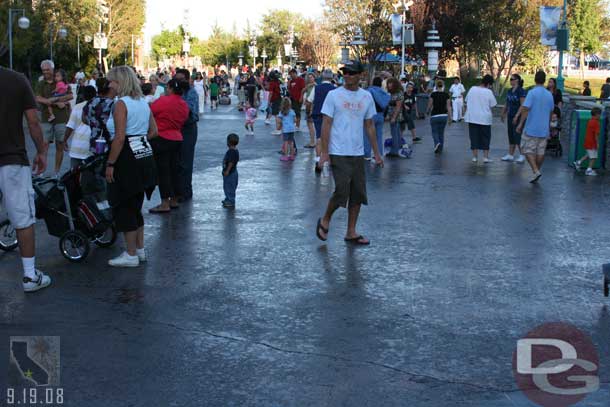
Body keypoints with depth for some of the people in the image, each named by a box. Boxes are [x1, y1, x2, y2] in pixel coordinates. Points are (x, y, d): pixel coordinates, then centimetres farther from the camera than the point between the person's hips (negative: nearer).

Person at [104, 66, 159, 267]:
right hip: (145, 155, 9)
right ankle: (140, 249, 25)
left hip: (127, 159, -8)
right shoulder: (143, 102, 11)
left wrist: (110, 164, -16)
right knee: (136, 206, 18)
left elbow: (119, 138, -20)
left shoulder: (121, 104, -14)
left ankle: (131, 255, 6)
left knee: (124, 207, 1)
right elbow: (153, 131, 14)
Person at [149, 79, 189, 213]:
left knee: (163, 171, -3)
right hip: (177, 139, 7)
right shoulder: (184, 105, 6)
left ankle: (165, 204, -3)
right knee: (173, 169, 14)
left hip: (161, 139, -7)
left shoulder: (163, 101, -17)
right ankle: (173, 201, 21)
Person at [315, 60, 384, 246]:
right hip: (339, 154, -5)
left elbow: (370, 126, 14)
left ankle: (351, 232, 17)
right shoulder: (334, 95, -4)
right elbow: (326, 124, -5)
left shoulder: (366, 97, 8)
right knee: (342, 191, -11)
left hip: (358, 154, 5)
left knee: (358, 194, 6)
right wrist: (324, 152, -11)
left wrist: (376, 153, 12)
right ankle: (325, 220, 14)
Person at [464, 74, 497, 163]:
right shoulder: (488, 92, -10)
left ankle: (475, 157, 9)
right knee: (485, 138, 8)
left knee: (474, 137, 8)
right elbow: (492, 105, -5)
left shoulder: (472, 89, 1)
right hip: (485, 118, -3)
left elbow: (467, 102, 9)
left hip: (472, 118, 3)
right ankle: (486, 157, 8)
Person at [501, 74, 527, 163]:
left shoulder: (521, 91, -13)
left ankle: (522, 155, 2)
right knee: (511, 136, 10)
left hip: (518, 116, -8)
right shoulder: (510, 91, 11)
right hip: (510, 116, 8)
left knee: (517, 136, -7)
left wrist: (517, 116, -22)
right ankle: (510, 155, 16)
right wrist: (503, 114, 18)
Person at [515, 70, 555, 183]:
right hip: (544, 129, 5)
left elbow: (525, 109, -18)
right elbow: (551, 112, 17)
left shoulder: (532, 93, -11)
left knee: (528, 151, 1)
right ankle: (537, 171, 18)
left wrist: (520, 124, -11)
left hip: (531, 128, -5)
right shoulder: (549, 95, 7)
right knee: (540, 152, 11)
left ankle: (536, 171, -13)